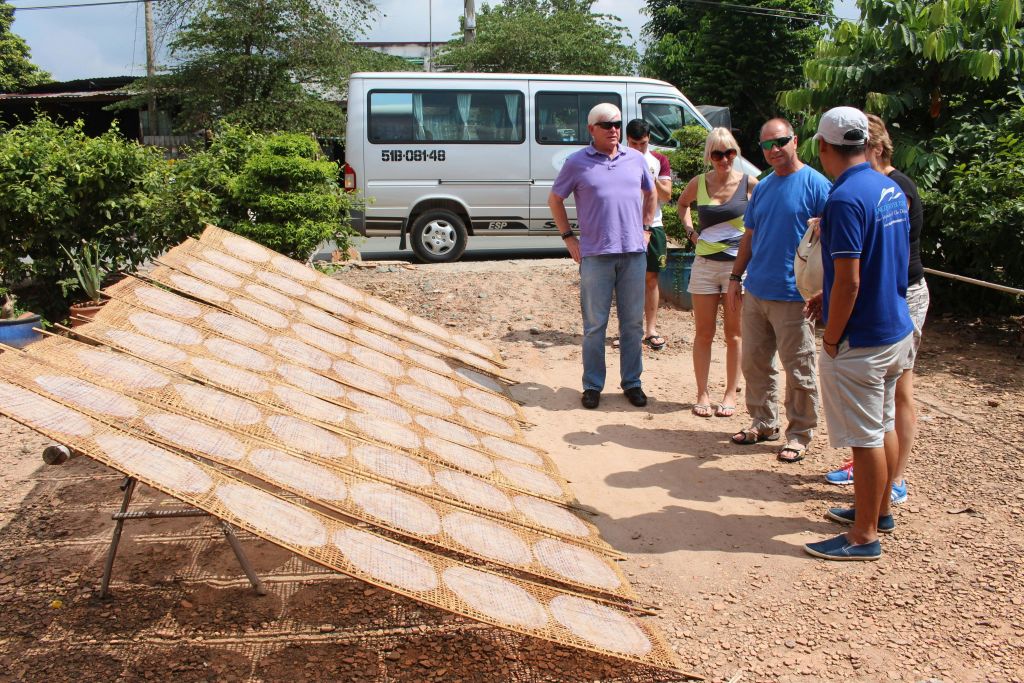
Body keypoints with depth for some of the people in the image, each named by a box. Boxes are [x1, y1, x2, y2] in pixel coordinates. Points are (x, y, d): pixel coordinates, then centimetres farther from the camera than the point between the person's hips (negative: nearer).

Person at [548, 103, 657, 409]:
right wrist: (568, 237, 2)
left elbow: (650, 194, 24)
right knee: (595, 325, 3)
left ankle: (632, 382, 21)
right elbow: (554, 200, 8)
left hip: (634, 252, 3)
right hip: (595, 254, -3)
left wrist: (645, 228, 14)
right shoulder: (577, 162, 0)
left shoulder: (635, 158, 9)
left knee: (633, 323, 9)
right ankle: (592, 385, 14)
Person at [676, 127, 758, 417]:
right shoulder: (698, 183, 1)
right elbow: (682, 203, 22)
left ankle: (730, 394, 16)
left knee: (734, 333, 6)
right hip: (705, 263, 2)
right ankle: (702, 394, 15)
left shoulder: (749, 183, -7)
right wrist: (689, 230, 9)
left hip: (738, 264, -2)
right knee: (703, 333, 6)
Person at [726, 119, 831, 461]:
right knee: (754, 363, 13)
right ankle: (763, 423, 28)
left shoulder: (815, 184, -8)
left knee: (799, 371, 3)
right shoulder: (762, 187, 12)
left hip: (794, 295, -7)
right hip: (755, 292, 7)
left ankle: (799, 434, 15)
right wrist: (736, 277, 14)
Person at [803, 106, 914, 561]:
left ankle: (864, 536, 11)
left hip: (860, 340, -9)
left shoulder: (845, 199, -22)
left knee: (866, 438, 0)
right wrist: (830, 297, 18)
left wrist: (830, 340, -14)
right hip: (897, 330, 9)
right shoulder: (892, 190, 8)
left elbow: (848, 281, -24)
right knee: (884, 427, 20)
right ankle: (879, 510, 35)